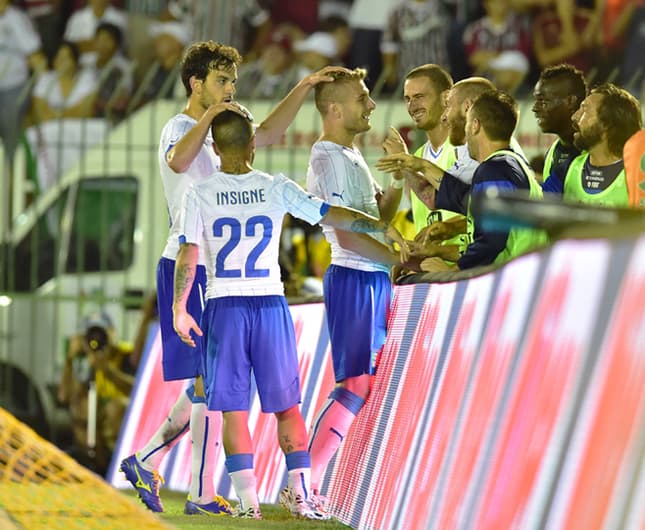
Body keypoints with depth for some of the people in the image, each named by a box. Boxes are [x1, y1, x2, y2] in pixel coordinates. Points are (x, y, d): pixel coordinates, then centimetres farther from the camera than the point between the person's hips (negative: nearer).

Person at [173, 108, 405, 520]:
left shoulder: (199, 195, -3)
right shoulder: (277, 189, 0)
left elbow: (188, 255, -6)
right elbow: (334, 216, 2)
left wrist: (179, 309, -2)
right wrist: (384, 227, 10)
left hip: (224, 305, -1)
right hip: (271, 304, 1)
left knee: (233, 408, 2)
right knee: (287, 404, 10)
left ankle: (248, 501, -3)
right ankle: (300, 493, 7)